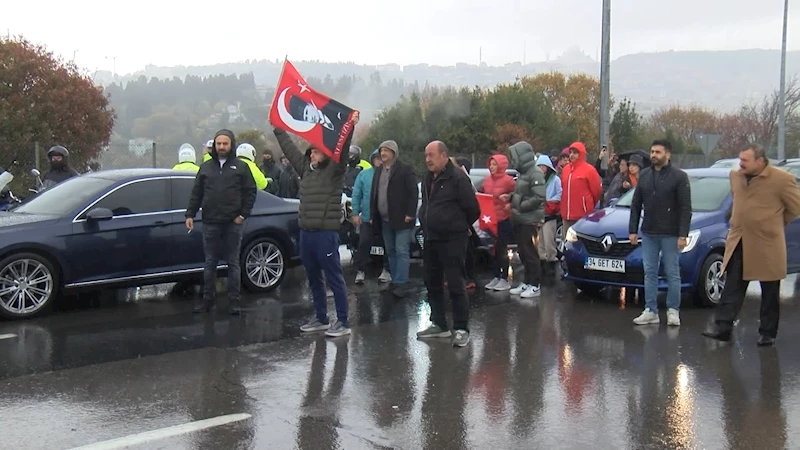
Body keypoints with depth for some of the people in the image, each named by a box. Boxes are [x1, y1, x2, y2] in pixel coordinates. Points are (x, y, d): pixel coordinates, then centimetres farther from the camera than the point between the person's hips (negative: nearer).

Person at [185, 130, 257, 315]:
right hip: (210, 223, 2)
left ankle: (235, 300, 9)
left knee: (233, 263, 4)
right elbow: (196, 193, 10)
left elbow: (250, 192, 1)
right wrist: (190, 214, 2)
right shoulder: (206, 167, 11)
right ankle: (208, 299, 15)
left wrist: (243, 214, -7)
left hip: (233, 223, -2)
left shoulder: (241, 167, 3)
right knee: (210, 263, 8)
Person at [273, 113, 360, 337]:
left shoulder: (334, 170, -5)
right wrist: (277, 127, 28)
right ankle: (321, 319, 27)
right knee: (314, 279, 15)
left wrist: (350, 127, -31)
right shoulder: (305, 167, 13)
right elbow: (289, 147, 22)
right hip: (306, 232, 8)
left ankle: (343, 323, 3)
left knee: (334, 279, -3)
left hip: (326, 233, -7)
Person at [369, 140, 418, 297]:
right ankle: (395, 281, 16)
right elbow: (373, 195, 17)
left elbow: (413, 193, -11)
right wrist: (373, 216, 10)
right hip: (384, 220, 7)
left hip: (401, 219, -7)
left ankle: (400, 283, -9)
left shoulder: (405, 169, -5)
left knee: (401, 252, -8)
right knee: (391, 252, 10)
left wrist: (410, 214, -17)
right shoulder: (378, 172, 17)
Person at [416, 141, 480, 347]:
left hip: (452, 241, -8)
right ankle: (439, 324, 25)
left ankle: (461, 329, 1)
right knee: (432, 283, 14)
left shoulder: (458, 178, -13)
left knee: (455, 285, -6)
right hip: (430, 240, 9)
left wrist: (459, 227, 2)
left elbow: (472, 209, -11)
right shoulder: (428, 178, 12)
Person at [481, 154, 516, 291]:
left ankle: (504, 279, 7)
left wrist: (509, 204, -20)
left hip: (503, 220, -6)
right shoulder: (487, 180, 7)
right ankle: (496, 277, 21)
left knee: (502, 250, -1)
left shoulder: (508, 180, -10)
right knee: (493, 250, 11)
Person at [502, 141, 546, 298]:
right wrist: (510, 197, 6)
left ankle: (535, 285, 1)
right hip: (520, 220, 9)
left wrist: (519, 207, -19)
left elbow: (539, 197, -23)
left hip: (530, 220, -9)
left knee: (530, 252, -5)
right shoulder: (524, 173, 14)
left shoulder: (535, 173, -15)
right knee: (523, 252, 13)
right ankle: (527, 282, 21)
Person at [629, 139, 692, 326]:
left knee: (672, 273, 3)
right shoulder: (644, 175, 9)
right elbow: (635, 205, 12)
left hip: (670, 234, -5)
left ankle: (673, 311, 11)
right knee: (650, 273, 7)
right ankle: (651, 311, 13)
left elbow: (686, 208, -8)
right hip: (648, 234, 5)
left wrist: (683, 235, -15)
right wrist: (633, 230, 7)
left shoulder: (679, 176, -5)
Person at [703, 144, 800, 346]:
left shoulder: (782, 179, -12)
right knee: (732, 289, 3)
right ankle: (723, 327, 5)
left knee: (770, 294, 7)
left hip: (767, 245, -5)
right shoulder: (735, 176, 6)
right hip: (738, 243, 5)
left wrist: (773, 223, 5)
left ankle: (767, 333, 17)